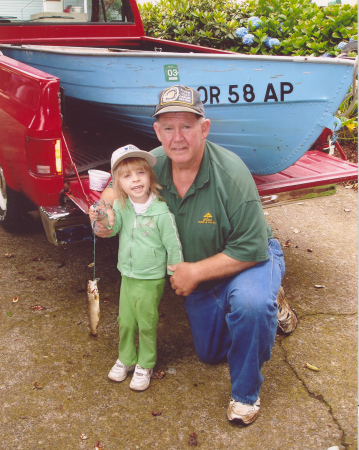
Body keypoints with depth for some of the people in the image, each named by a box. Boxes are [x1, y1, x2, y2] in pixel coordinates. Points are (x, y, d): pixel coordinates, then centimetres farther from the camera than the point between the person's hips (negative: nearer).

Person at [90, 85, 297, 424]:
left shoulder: (231, 174, -33)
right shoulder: (154, 164, -18)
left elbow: (251, 249, -30)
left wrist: (196, 271, -27)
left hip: (249, 259, -5)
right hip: (195, 272, 6)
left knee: (250, 303, -41)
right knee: (210, 353, 19)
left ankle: (246, 393, -13)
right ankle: (268, 302, 41)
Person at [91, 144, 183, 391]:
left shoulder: (161, 211, -19)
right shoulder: (120, 206, -4)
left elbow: (173, 245, -13)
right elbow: (111, 229, -14)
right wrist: (103, 219, -35)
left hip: (151, 280, -5)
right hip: (127, 276, 5)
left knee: (147, 324, 10)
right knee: (125, 321, 18)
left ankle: (145, 366, 30)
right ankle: (126, 359, 39)